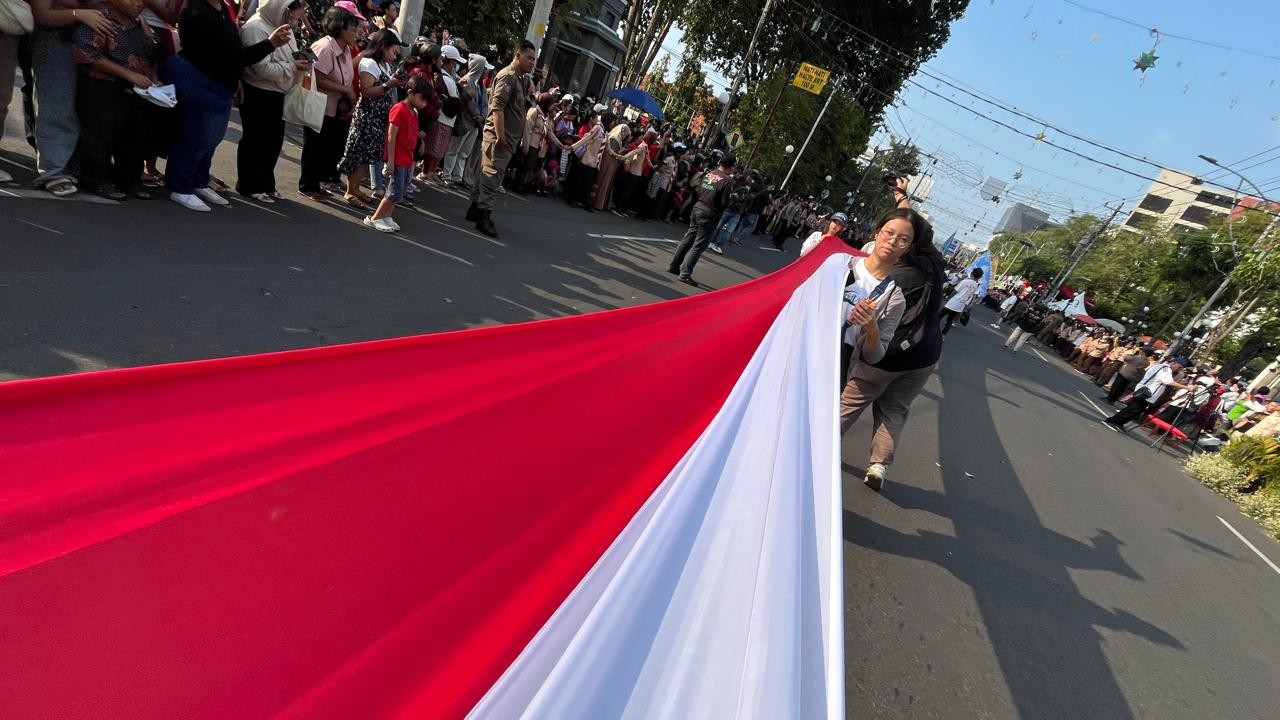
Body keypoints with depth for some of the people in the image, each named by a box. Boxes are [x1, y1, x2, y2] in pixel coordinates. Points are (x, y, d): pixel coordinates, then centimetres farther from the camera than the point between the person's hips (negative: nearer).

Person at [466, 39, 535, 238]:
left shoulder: (520, 78, 18)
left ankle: (475, 208, 21)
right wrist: (500, 135, -26)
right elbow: (497, 106, -22)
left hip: (509, 136, 9)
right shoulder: (507, 76, -11)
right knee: (492, 174, -9)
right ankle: (484, 215, -7)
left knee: (489, 173, 13)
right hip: (500, 135, -9)